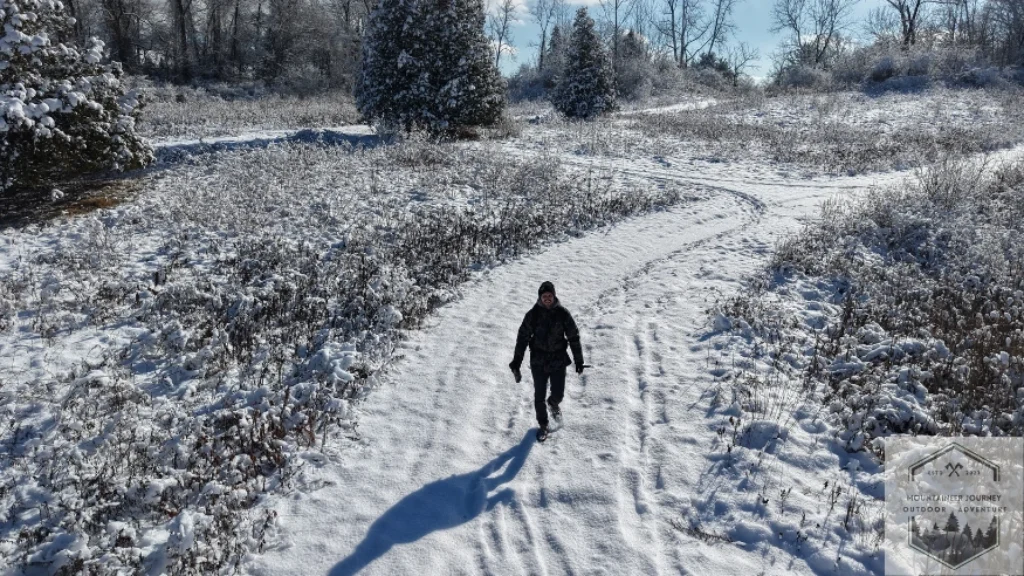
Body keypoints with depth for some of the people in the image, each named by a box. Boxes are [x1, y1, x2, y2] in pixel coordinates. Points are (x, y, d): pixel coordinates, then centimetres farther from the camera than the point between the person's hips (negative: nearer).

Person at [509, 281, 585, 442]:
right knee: (539, 396, 7)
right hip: (538, 361, 0)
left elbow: (574, 337, 0)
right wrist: (516, 363, -8)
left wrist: (579, 361, 3)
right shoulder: (533, 314, -9)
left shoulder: (563, 314, -8)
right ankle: (543, 425, 29)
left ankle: (553, 404, 44)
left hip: (559, 360, 0)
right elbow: (522, 338, -5)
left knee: (558, 393, 7)